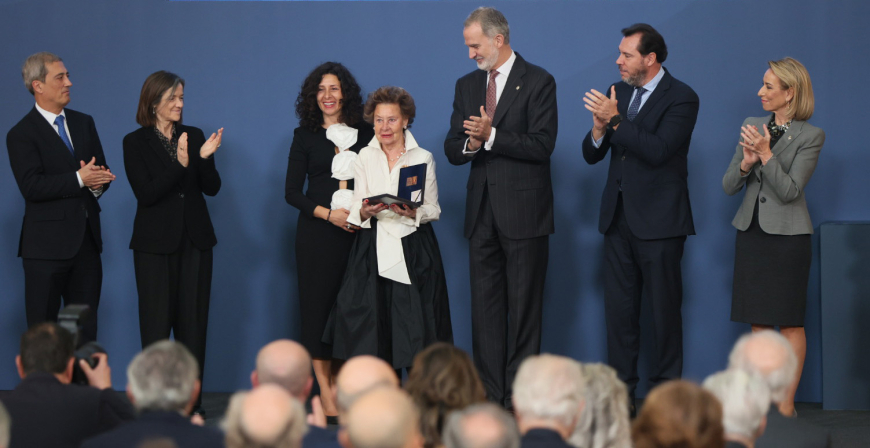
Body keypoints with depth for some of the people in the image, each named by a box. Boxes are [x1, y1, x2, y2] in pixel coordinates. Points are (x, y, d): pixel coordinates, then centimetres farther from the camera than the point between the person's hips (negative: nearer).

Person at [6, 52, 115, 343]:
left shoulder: (84, 123, 14)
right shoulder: (21, 134, -6)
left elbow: (101, 171, 12)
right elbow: (32, 187, -17)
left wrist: (97, 183, -11)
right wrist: (79, 179, -21)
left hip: (87, 241, 6)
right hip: (48, 245, -6)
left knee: (86, 328, 10)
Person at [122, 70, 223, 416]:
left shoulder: (194, 136, 8)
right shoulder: (136, 142, -2)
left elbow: (212, 188, 4)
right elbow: (146, 193, -12)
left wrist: (205, 158, -15)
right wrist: (179, 164, -23)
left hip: (195, 241, 3)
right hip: (155, 243, -3)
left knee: (193, 321, 4)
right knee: (156, 322, -3)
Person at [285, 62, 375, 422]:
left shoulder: (365, 135, 9)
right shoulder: (305, 136, 5)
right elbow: (292, 192, 2)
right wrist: (328, 214, -11)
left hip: (358, 230, 1)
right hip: (317, 232, -1)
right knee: (318, 305, -4)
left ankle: (339, 384, 7)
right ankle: (325, 392, -1)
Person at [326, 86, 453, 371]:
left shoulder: (423, 158, 5)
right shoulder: (364, 158, 11)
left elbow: (434, 210, 2)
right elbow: (356, 212, 6)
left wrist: (412, 212, -19)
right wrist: (366, 211, -18)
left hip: (413, 250, -2)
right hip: (372, 251, 2)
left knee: (413, 328, -7)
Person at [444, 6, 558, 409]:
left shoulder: (537, 82, -4)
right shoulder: (466, 85, 14)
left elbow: (542, 145, -12)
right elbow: (452, 149, 12)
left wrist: (491, 137, -19)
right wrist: (469, 145, -10)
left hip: (524, 213, -6)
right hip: (482, 213, 6)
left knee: (524, 308, -1)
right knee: (484, 306, 5)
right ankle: (489, 395, 9)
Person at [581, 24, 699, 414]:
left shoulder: (681, 98, -8)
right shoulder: (617, 92, 11)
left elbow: (658, 150, -22)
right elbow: (591, 155, 10)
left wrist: (616, 121, -23)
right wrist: (598, 129, -11)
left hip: (658, 220, -6)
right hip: (618, 217, 6)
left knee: (664, 308, 1)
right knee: (619, 308, 8)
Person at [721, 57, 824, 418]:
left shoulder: (810, 135, -7)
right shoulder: (751, 127, 8)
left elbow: (790, 191, -14)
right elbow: (728, 186, 6)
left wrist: (765, 154, -24)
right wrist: (745, 163, -13)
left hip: (787, 236, -5)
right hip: (752, 232, 5)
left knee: (790, 322, 0)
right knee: (758, 323, 8)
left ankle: (787, 404, 5)